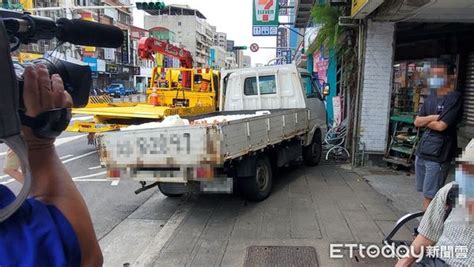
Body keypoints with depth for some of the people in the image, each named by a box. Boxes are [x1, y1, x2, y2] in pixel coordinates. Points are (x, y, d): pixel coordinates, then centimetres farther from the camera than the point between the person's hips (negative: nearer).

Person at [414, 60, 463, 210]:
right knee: (425, 193, 15)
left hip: (438, 156, -7)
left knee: (430, 196, -3)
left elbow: (441, 126, -19)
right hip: (422, 152, 7)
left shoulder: (454, 98, -11)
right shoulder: (431, 96, 12)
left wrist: (425, 121, -1)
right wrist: (431, 117, -11)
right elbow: (417, 122, 8)